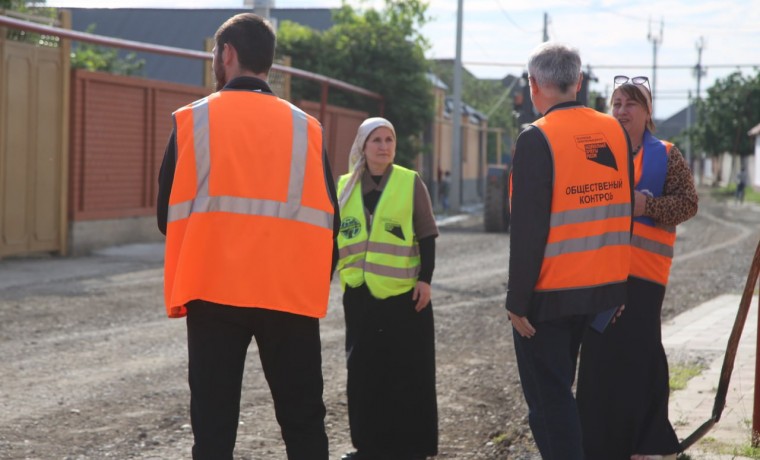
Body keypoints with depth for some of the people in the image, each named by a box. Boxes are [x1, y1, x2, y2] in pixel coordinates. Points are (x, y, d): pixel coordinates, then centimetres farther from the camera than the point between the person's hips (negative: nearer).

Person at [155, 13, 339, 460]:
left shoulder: (193, 120, 0)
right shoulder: (305, 127, 4)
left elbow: (170, 215, 3)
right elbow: (326, 221, 5)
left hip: (212, 289, -1)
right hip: (290, 293, 1)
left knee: (214, 422, 5)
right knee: (304, 420, 10)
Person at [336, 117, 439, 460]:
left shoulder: (411, 182, -1)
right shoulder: (345, 186, 8)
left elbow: (426, 237, 0)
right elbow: (333, 236, 14)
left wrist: (425, 278, -8)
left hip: (404, 292, -3)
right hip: (360, 293, 3)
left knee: (408, 374, 0)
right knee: (364, 371, 8)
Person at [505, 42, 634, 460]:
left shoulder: (537, 139, -15)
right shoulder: (615, 132, 3)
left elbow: (528, 228, -17)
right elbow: (625, 209, 9)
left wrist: (518, 300, -12)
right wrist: (617, 282, 17)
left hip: (549, 296, -6)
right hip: (606, 287, 6)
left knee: (548, 398, 2)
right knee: (561, 389, 21)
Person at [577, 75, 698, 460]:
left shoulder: (665, 155, 3)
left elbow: (688, 202, -2)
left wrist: (647, 205, -16)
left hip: (643, 268, -2)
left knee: (639, 350, -4)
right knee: (600, 351, 3)